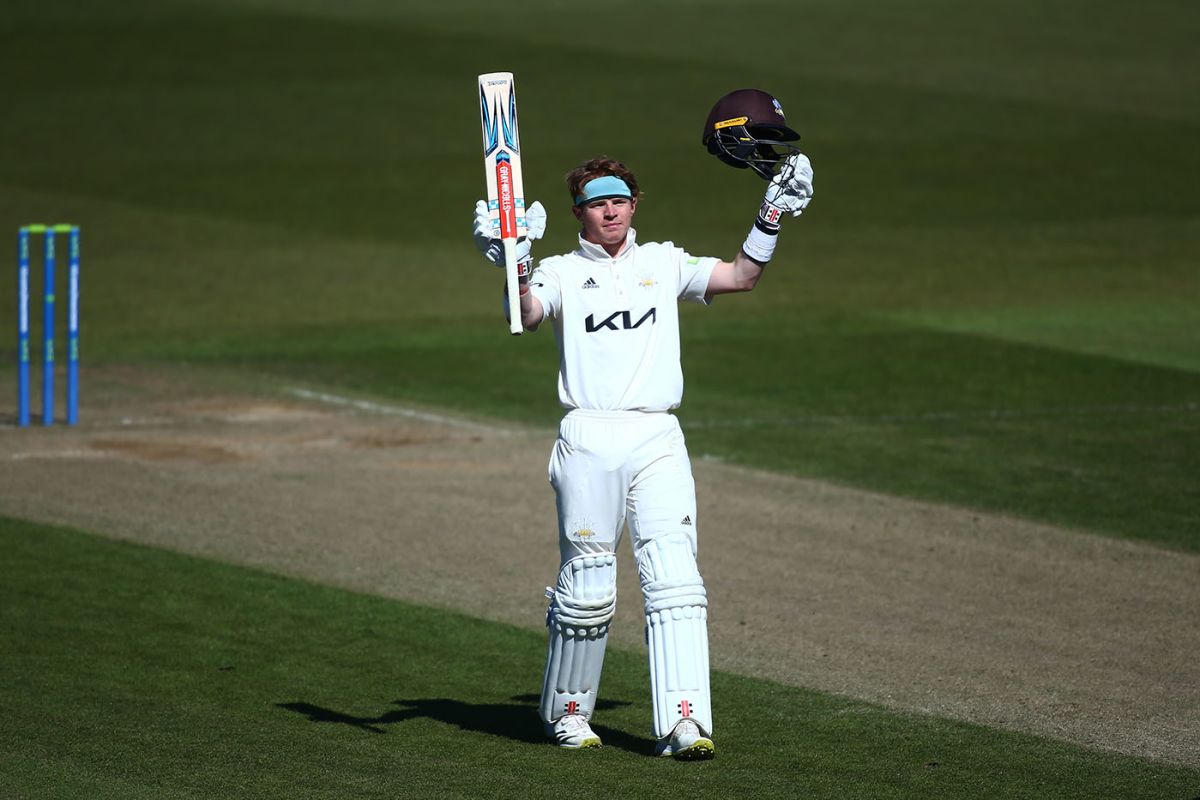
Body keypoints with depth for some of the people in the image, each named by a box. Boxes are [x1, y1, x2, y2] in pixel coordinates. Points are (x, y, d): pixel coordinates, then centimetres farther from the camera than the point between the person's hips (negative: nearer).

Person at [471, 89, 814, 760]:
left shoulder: (663, 264, 18)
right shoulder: (562, 272, 9)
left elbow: (740, 277, 9)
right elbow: (528, 315, -10)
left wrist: (774, 213, 2)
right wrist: (517, 264, -27)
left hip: (659, 441, 2)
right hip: (589, 442, -2)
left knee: (675, 579, -11)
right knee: (587, 587, -1)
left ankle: (684, 721, -19)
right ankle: (567, 712, 18)